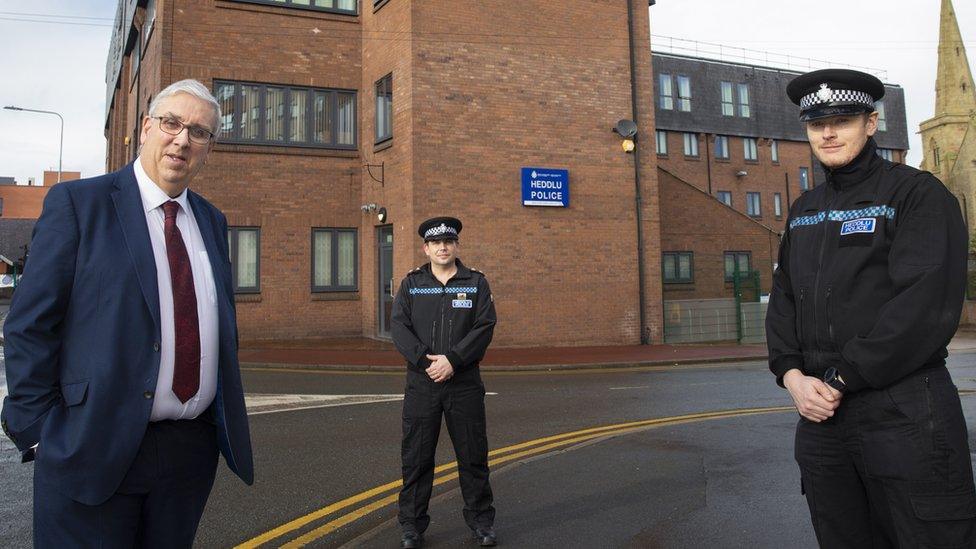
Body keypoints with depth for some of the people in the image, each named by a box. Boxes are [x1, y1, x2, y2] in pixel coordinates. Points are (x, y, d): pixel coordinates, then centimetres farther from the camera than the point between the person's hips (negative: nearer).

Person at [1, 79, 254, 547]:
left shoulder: (212, 221, 11)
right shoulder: (76, 203, -5)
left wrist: (227, 418, 11)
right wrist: (38, 434, -8)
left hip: (192, 450, 5)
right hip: (94, 451, -5)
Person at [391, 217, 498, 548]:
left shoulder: (476, 283, 4)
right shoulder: (411, 284, 7)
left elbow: (484, 328, -6)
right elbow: (399, 327, -3)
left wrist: (452, 360, -17)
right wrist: (425, 360, -16)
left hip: (465, 382, 0)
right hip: (421, 383, 1)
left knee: (473, 455, 8)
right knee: (416, 457, 6)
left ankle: (481, 521, 23)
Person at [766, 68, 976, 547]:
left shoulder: (917, 194, -5)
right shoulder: (804, 210, 14)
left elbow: (925, 304, -16)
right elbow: (783, 298, 11)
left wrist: (840, 380, -16)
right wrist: (791, 375, -5)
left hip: (904, 412, -6)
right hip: (818, 409, 6)